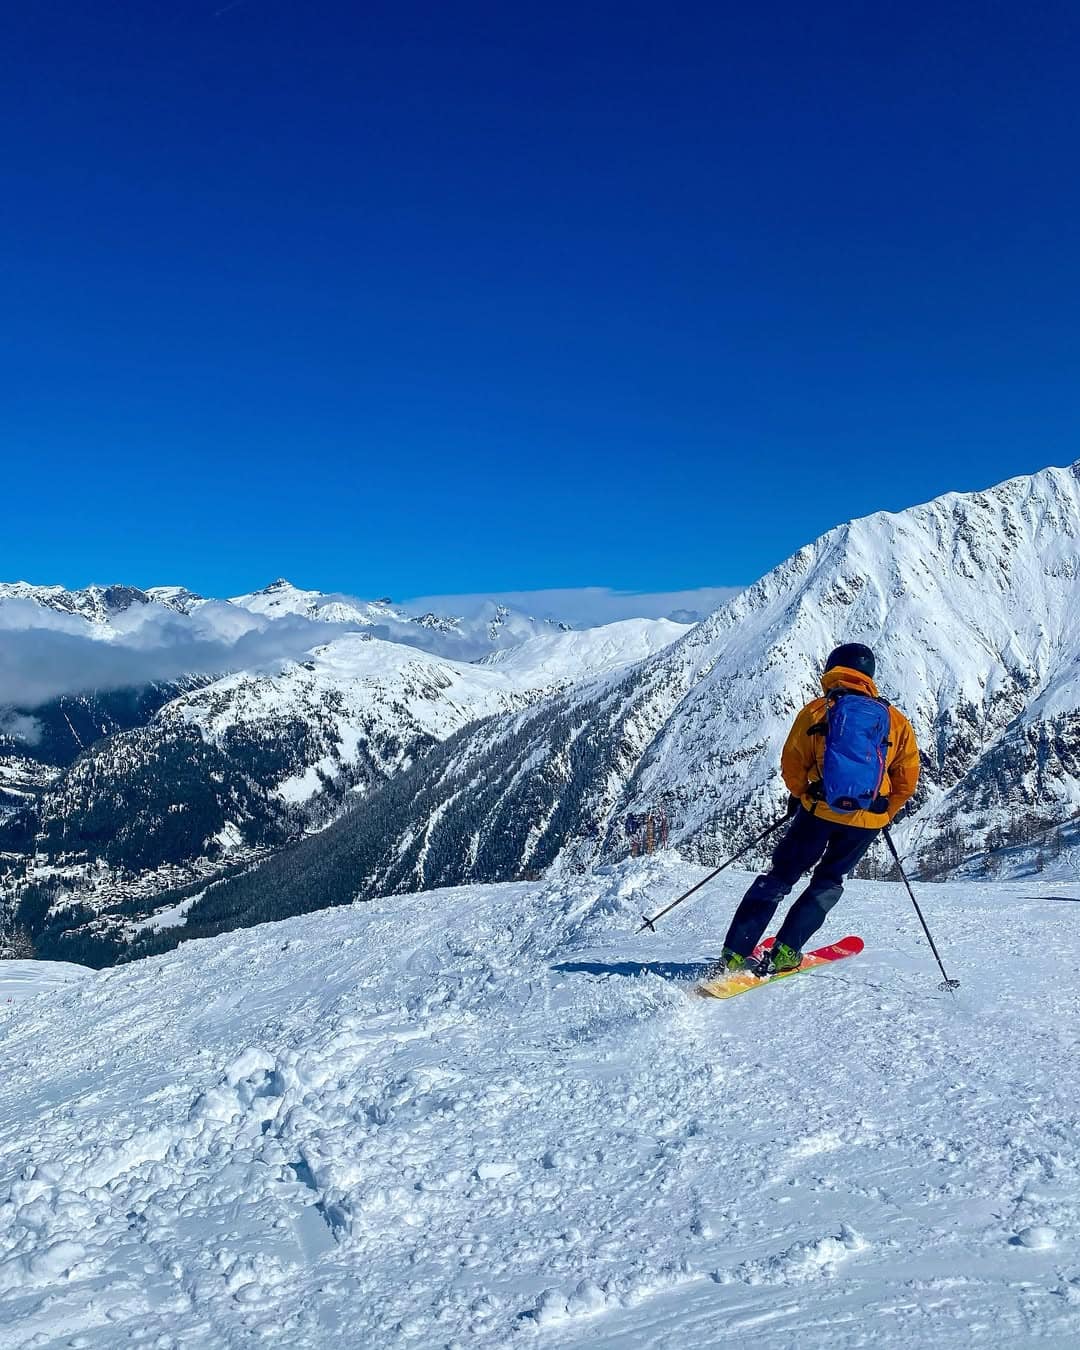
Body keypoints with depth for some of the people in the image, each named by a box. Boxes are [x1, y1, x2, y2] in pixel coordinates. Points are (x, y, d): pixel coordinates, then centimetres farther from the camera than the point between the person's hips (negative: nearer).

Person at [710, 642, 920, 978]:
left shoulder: (815, 711, -1)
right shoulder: (896, 720, 5)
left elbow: (792, 765, 2)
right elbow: (907, 780, 8)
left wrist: (801, 795, 21)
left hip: (819, 811, -1)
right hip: (868, 821, 2)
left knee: (778, 877, 10)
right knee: (829, 881, 22)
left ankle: (732, 957, 4)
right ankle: (785, 953, 13)